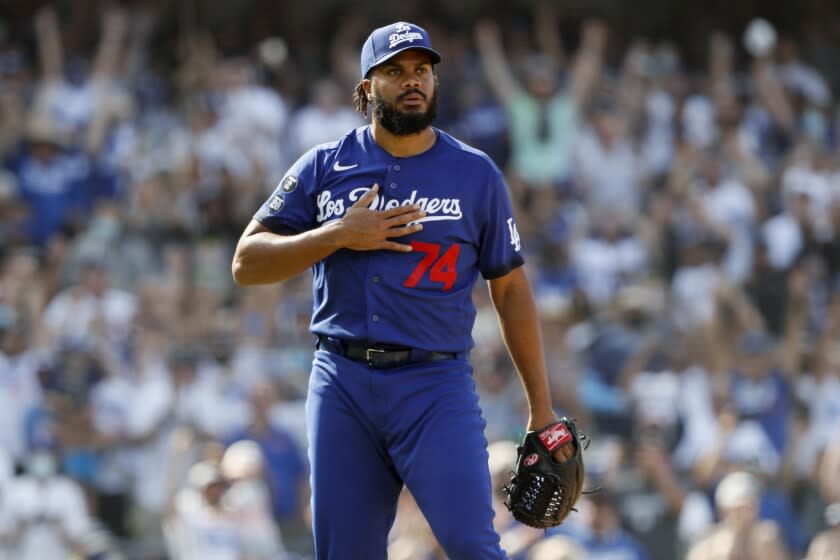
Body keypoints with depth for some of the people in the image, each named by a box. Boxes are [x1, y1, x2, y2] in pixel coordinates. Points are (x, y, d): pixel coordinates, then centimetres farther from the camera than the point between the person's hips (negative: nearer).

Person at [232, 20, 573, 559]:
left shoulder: (476, 174, 5)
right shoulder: (325, 167, 7)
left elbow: (511, 288, 9)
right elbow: (246, 262, 2)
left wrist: (542, 409, 5)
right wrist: (338, 236, -12)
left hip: (437, 387, -2)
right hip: (343, 387, 2)